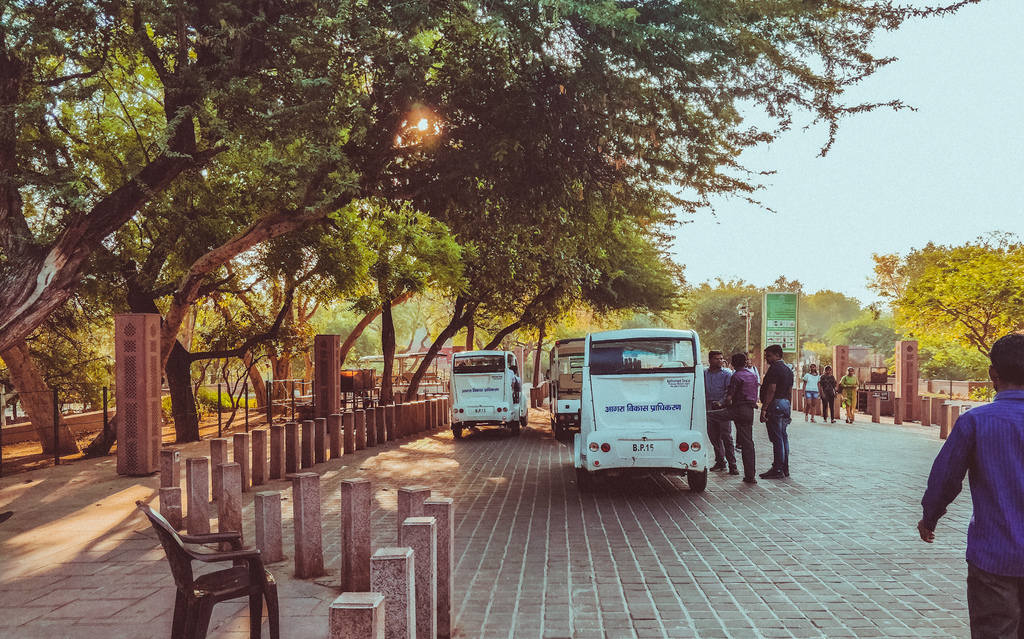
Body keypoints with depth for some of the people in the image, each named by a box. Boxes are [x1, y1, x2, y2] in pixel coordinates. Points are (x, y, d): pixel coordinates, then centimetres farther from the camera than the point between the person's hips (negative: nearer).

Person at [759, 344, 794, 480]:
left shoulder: (774, 368, -12)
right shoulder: (788, 369, 17)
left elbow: (771, 390, -19)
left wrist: (764, 409, -19)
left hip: (775, 404, -10)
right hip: (785, 403, 10)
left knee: (777, 439, -7)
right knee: (784, 437, 12)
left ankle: (777, 470, -6)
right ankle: (785, 468, 15)